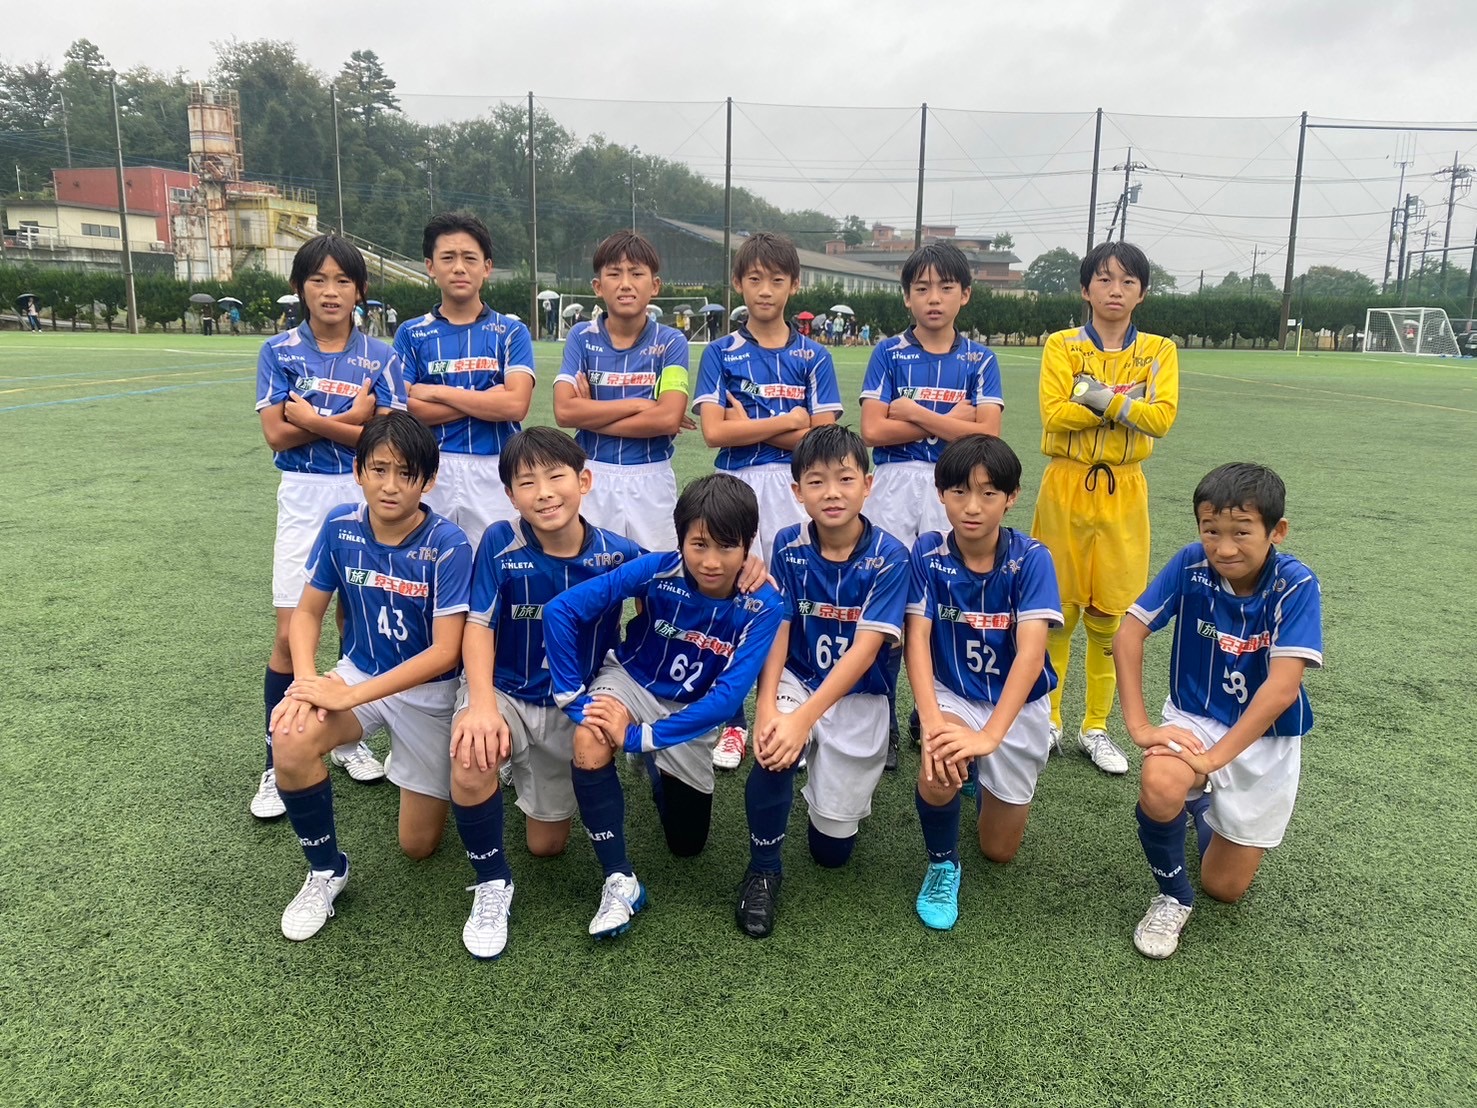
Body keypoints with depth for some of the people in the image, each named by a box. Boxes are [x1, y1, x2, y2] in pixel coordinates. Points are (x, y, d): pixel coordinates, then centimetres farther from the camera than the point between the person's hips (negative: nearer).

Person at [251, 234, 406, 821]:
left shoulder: (380, 357, 3)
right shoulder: (279, 351, 2)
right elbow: (276, 434, -8)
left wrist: (314, 419, -13)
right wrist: (352, 419, -11)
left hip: (366, 497, 1)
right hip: (304, 499, -1)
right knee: (291, 632, -4)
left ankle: (349, 737, 28)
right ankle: (277, 765, 6)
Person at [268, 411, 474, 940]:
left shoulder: (448, 546, -24)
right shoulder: (341, 526, -11)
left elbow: (445, 653, -25)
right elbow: (306, 612, -1)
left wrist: (350, 696, -28)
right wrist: (306, 681, -20)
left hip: (429, 690, -3)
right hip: (358, 673, 3)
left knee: (418, 845, 3)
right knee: (291, 740, -31)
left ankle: (445, 776, 38)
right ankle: (326, 870, -4)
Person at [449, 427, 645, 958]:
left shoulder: (618, 554, -14)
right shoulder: (501, 543, -17)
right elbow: (479, 628, -18)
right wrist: (482, 705, -36)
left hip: (571, 709, 2)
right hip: (503, 692, -2)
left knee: (547, 845, 10)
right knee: (471, 760, -37)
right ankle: (492, 884, -10)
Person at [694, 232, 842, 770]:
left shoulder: (813, 356, 7)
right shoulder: (721, 354, 6)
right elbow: (714, 431, -7)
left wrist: (749, 426, -8)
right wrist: (789, 420, -6)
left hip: (795, 490, 0)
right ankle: (733, 722, 17)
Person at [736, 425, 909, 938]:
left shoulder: (889, 556, -16)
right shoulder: (789, 545, -7)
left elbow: (864, 651, -22)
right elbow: (777, 631, -10)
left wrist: (804, 718, -31)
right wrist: (767, 707, -27)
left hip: (858, 697, -1)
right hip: (797, 680, 2)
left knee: (832, 847, 2)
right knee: (773, 751, -33)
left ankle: (842, 781, 36)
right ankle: (762, 870, -7)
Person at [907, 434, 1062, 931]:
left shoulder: (1031, 559, -18)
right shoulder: (927, 553, -13)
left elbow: (1030, 652, -28)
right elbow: (917, 639, -20)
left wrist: (989, 735, -40)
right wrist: (932, 721, -36)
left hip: (1018, 704, 0)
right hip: (952, 694, 0)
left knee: (1000, 850, 7)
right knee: (940, 769, -35)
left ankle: (988, 777, 41)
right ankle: (942, 863, -2)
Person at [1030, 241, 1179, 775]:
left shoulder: (1159, 350, 5)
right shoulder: (1062, 345, 0)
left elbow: (1162, 417, -10)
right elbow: (1055, 415, -14)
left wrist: (1101, 398, -18)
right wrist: (1126, 402, -15)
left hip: (1123, 493, 2)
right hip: (1067, 488, -1)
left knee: (1108, 617, 6)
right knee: (1057, 612, 4)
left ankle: (1096, 728, 20)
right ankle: (1047, 720, 19)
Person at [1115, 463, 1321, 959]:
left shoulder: (1295, 585, -21)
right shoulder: (1190, 565, -17)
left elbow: (1282, 688, -28)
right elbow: (1129, 633, -15)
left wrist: (1216, 757, -32)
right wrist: (1138, 725, -21)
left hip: (1265, 737, 0)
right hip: (1194, 718, 0)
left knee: (1225, 886, 5)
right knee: (1161, 786, -35)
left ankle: (1206, 808, 39)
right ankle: (1173, 896, -4)